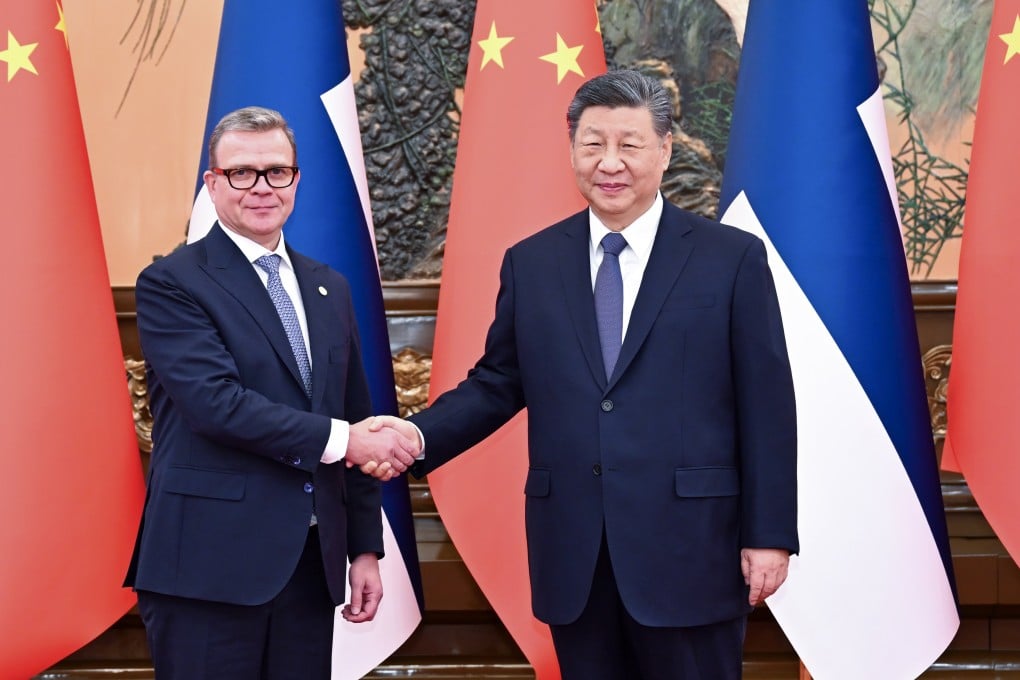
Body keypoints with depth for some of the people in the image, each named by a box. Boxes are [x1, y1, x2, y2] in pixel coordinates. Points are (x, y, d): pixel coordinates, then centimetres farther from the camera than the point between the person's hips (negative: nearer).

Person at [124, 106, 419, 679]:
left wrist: (365, 547, 12)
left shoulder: (329, 288, 14)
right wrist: (337, 438, -16)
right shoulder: (171, 284, -5)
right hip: (210, 563, -5)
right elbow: (215, 402, -18)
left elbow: (356, 421, 15)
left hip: (314, 562, 6)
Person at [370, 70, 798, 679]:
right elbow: (497, 384, 11)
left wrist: (769, 536, -6)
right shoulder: (530, 264, 9)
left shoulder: (733, 259, -1)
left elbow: (767, 407, -2)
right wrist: (419, 435, -7)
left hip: (689, 553, -3)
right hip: (572, 557, 3)